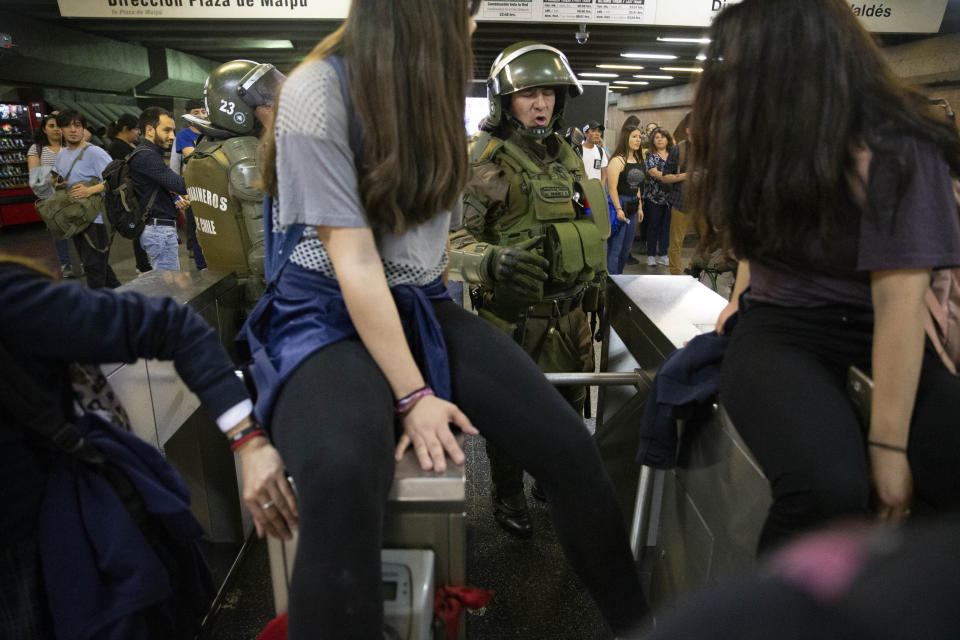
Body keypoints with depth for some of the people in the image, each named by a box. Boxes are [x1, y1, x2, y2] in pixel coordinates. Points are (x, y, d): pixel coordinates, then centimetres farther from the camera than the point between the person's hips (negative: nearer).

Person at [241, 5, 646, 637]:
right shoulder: (318, 90, -10)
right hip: (328, 315, -5)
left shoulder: (435, 84, 11)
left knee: (568, 444, -12)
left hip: (421, 307, 6)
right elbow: (353, 259, -18)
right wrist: (413, 396, -20)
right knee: (343, 479, -39)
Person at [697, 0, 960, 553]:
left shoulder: (894, 150, -10)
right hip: (779, 330, 2)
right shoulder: (767, 139, 8)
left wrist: (889, 445, -20)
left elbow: (900, 300, -16)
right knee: (825, 488, -31)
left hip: (873, 339, -1)